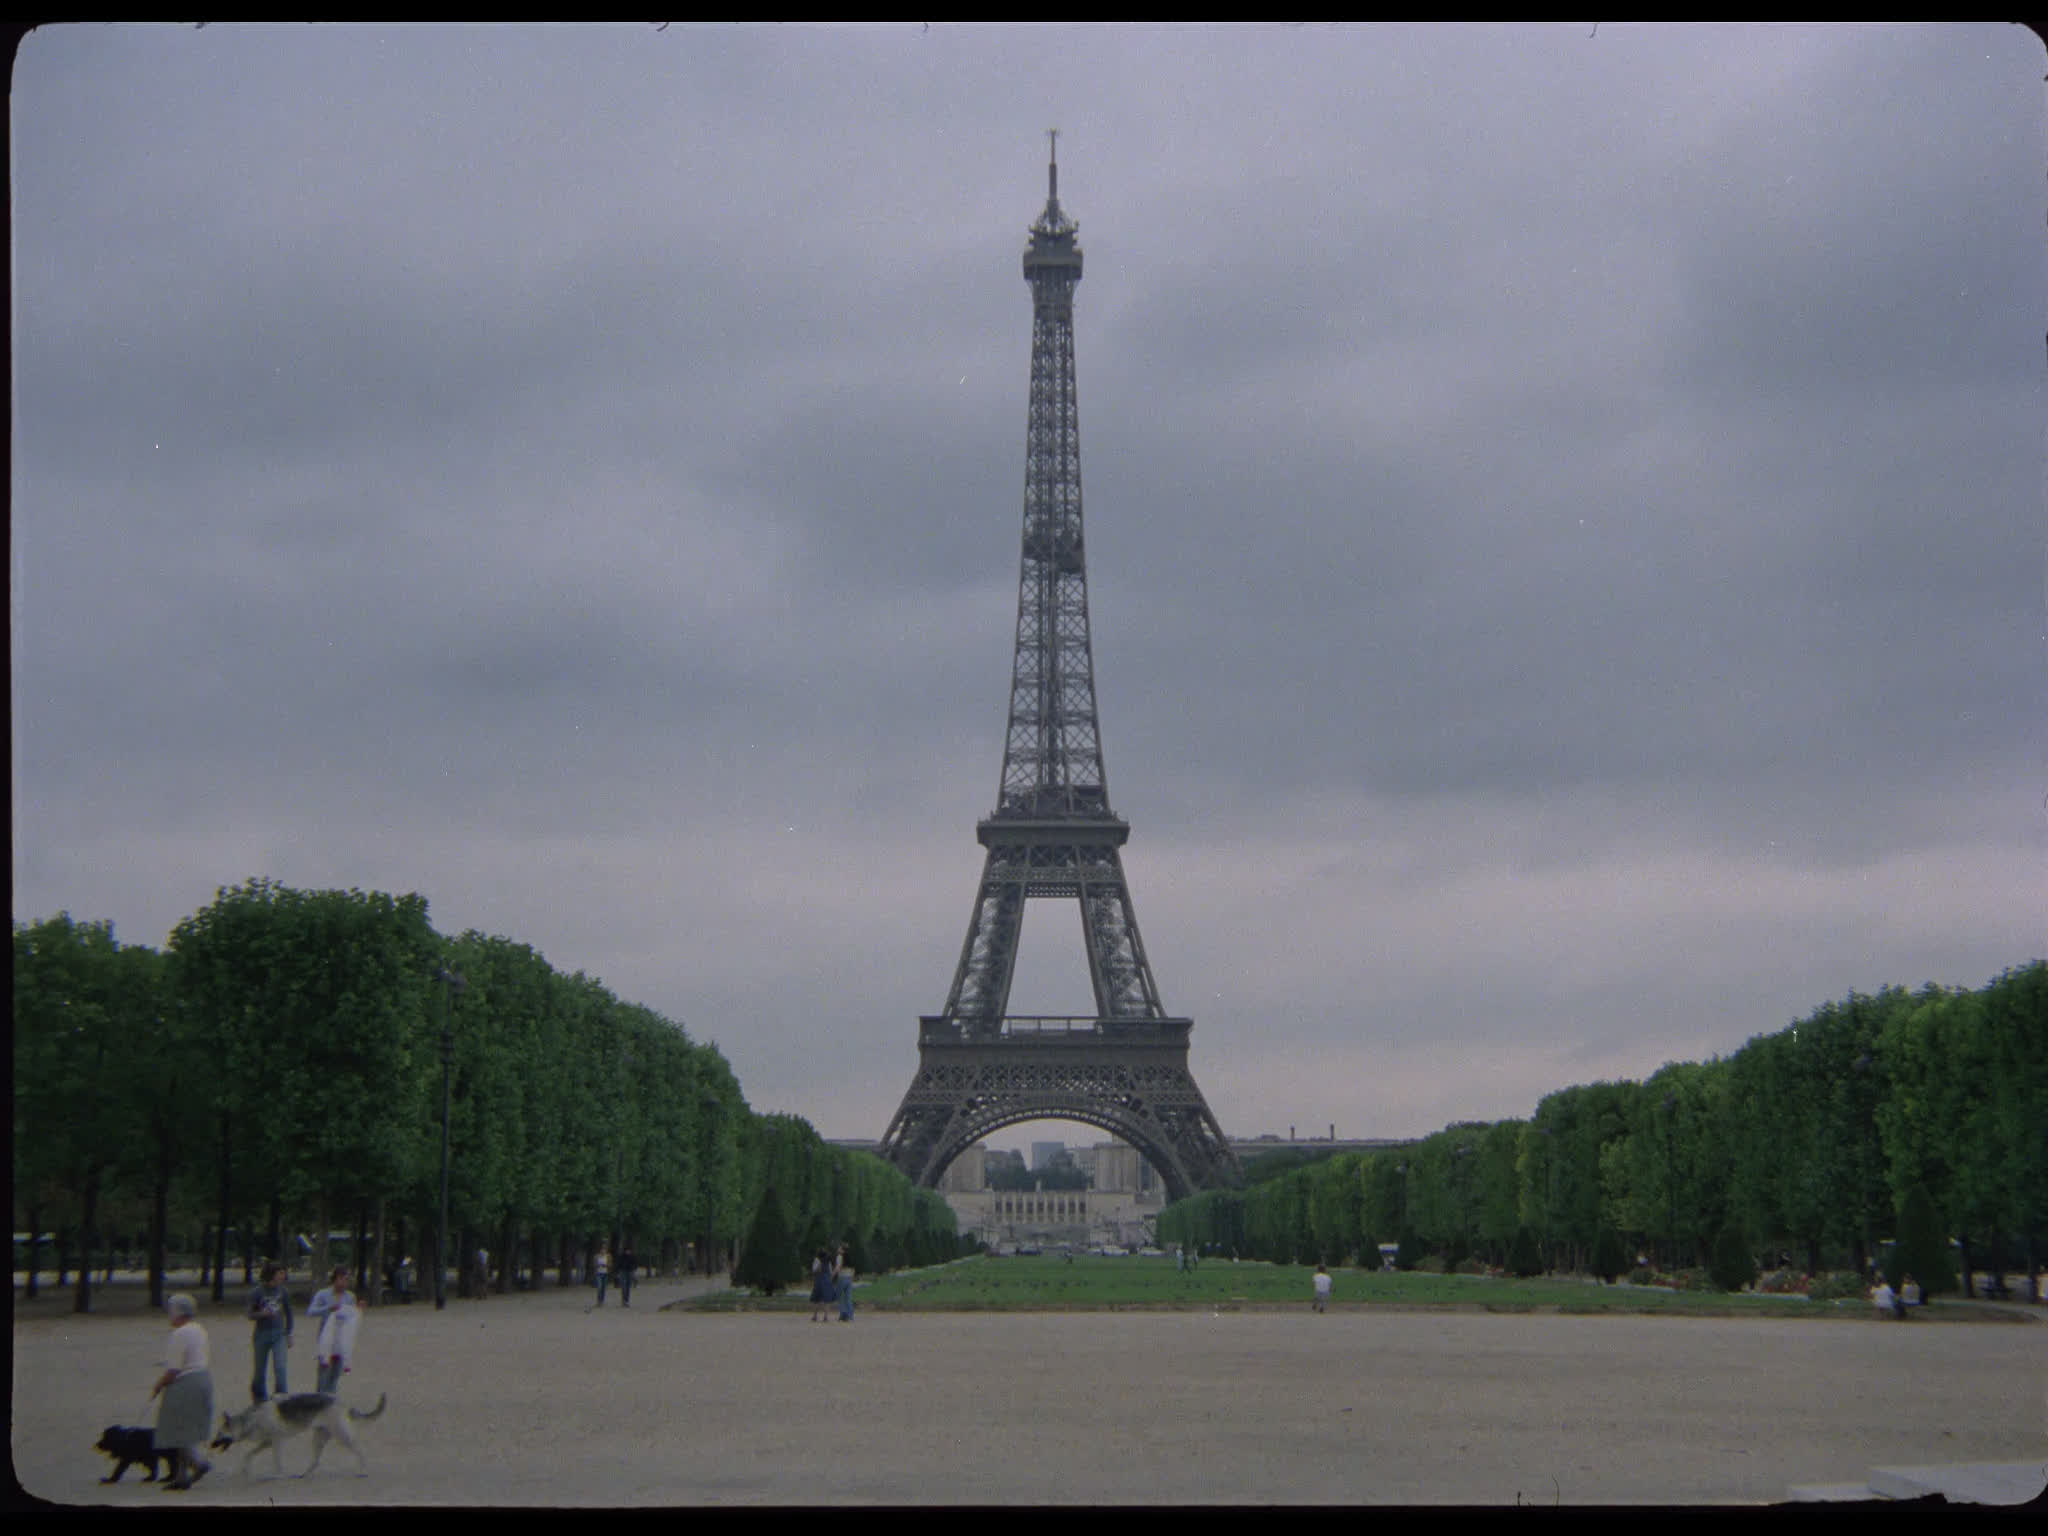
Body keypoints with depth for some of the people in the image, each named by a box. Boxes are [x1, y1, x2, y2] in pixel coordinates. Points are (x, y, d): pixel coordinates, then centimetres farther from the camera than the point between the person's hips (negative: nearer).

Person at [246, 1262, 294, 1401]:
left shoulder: (283, 1292, 2)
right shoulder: (257, 1292, -7)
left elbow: (288, 1314, 13)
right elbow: (251, 1315, -5)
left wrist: (289, 1335, 14)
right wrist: (262, 1313, -26)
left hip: (278, 1335, 1)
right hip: (262, 1335, -1)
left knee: (279, 1367, -11)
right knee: (260, 1370, 9)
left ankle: (282, 1398, -8)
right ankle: (259, 1397, 32)